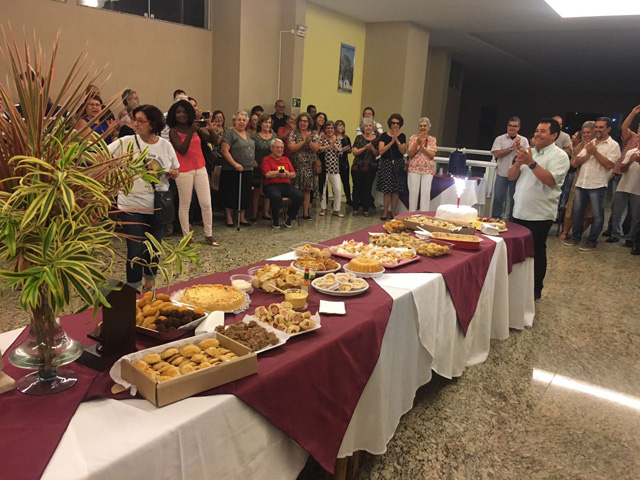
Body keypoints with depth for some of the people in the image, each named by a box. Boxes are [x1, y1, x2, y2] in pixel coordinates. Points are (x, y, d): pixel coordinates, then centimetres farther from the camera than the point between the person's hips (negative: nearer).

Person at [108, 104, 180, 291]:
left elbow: (176, 171, 12)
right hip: (132, 206, -3)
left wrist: (172, 173, -10)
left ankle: (149, 286, 37)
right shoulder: (127, 142, -8)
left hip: (158, 206, 3)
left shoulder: (165, 145, 1)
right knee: (136, 250, 0)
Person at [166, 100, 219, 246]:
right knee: (185, 204, 3)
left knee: (206, 203, 4)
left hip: (200, 169, 4)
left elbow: (213, 140, -2)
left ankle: (209, 235, 16)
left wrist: (211, 129, -22)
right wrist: (191, 132, -24)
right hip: (184, 171, -4)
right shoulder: (173, 131, -5)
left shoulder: (197, 128, 7)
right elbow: (182, 150, -17)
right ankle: (186, 236, 13)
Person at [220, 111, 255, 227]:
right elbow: (225, 151, -15)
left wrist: (254, 162, 14)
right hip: (232, 171, -7)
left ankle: (242, 217, 20)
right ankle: (229, 218, 9)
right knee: (231, 195, 0)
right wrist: (235, 164, -21)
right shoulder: (229, 133, -6)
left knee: (245, 195, 10)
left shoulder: (247, 134, 17)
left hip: (247, 170, 7)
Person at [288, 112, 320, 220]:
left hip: (309, 166, 2)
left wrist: (308, 139, -14)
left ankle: (305, 212, 11)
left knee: (307, 190, 5)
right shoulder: (293, 134, 3)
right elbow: (291, 148, -10)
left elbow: (316, 149, -3)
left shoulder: (314, 134, 8)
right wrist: (303, 141, -12)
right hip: (297, 165, -2)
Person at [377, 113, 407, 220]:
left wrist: (397, 141, -13)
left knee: (396, 190, 2)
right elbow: (381, 151, -9)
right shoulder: (384, 135, 1)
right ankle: (385, 212, 7)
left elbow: (403, 151, -2)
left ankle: (393, 213, 12)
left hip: (398, 165, 2)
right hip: (386, 164, -1)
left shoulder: (402, 136, 7)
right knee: (387, 190, -4)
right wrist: (391, 142, -15)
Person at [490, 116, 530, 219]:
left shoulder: (524, 140, 6)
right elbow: (496, 154, -11)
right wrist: (512, 148, -11)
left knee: (514, 198, 9)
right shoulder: (500, 139, 2)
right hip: (502, 173, -1)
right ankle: (495, 218, 12)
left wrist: (518, 146, -14)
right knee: (498, 198, 3)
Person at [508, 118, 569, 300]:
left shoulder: (559, 156, -7)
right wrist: (518, 163, -11)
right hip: (519, 211, 6)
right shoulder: (529, 152, 12)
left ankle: (535, 290, 17)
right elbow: (511, 176, 8)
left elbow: (551, 180, -23)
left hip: (540, 214, -6)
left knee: (536, 252, 4)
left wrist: (531, 163, -27)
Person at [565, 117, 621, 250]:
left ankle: (592, 241, 10)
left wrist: (595, 152, -13)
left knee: (597, 215, 2)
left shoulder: (613, 145, -3)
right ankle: (576, 237, 23)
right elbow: (576, 162, 7)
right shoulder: (589, 144, 13)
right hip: (581, 183, 5)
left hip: (597, 185, -5)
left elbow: (608, 165, -16)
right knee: (577, 211, 11)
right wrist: (587, 154, -10)